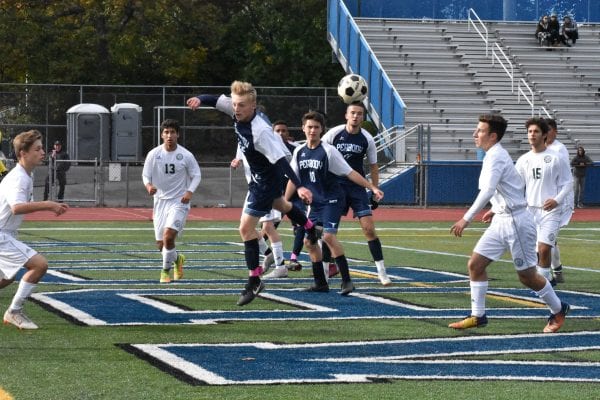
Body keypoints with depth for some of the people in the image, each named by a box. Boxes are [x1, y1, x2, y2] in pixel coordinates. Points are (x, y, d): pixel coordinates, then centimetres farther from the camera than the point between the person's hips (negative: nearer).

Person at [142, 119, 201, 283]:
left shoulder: (186, 156, -7)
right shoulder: (153, 154, -4)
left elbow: (196, 175, 3)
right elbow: (145, 175, 4)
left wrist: (190, 191, -15)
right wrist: (149, 186, -19)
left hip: (179, 202, -3)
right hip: (160, 201, 3)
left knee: (168, 236, -21)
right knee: (160, 244, 7)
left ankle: (166, 270, 1)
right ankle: (177, 258, 40)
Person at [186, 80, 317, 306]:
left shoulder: (260, 131, -37)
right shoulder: (239, 112, -15)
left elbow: (280, 160, -40)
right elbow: (217, 100, -6)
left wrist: (298, 186, -46)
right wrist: (200, 99, -29)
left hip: (266, 181, -10)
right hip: (263, 175, 10)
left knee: (246, 227, -10)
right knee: (279, 204, 37)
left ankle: (254, 281, -1)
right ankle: (310, 228, 65)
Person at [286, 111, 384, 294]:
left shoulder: (328, 151, -12)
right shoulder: (299, 152, 4)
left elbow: (350, 173, -10)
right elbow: (293, 179, 12)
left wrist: (373, 187, -14)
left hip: (332, 200, -6)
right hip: (315, 203, 6)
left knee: (328, 236, -22)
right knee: (309, 241, 4)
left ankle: (346, 280, -16)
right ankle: (320, 283, 16)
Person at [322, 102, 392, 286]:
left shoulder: (367, 139, -1)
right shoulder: (334, 134, -6)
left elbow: (373, 166, 9)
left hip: (357, 188, 1)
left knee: (369, 228, -6)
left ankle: (382, 272, -1)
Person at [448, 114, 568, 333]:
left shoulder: (496, 157, -19)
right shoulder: (495, 155, 12)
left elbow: (487, 192, -33)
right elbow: (515, 187, 23)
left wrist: (467, 219, -37)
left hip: (516, 222, -9)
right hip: (501, 221, 9)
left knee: (527, 276, 2)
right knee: (475, 265, 1)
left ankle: (558, 310, 22)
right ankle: (477, 316, 6)